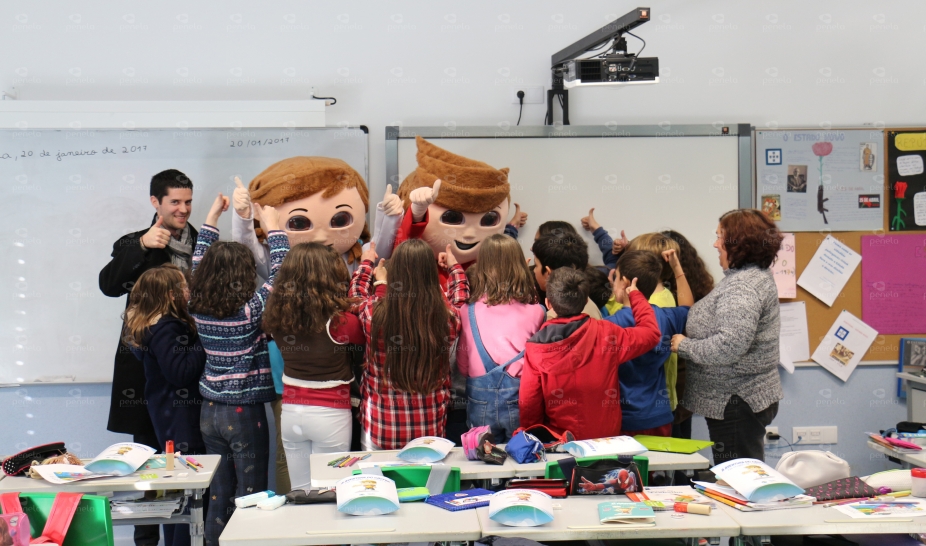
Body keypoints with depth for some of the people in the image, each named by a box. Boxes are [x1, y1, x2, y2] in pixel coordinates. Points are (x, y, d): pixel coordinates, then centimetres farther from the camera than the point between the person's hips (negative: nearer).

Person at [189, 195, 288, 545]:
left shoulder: (198, 307, -2)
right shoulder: (250, 310, -18)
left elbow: (199, 264, 13)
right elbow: (281, 272, -13)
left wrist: (211, 219, 18)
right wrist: (272, 227, -2)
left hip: (210, 411, 6)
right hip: (245, 412, -6)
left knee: (218, 496, 13)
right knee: (250, 498, 3)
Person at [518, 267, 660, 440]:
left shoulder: (537, 346, -13)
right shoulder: (606, 334, -12)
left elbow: (528, 404, -11)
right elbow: (651, 333, 4)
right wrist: (634, 295, 18)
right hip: (607, 439, 1)